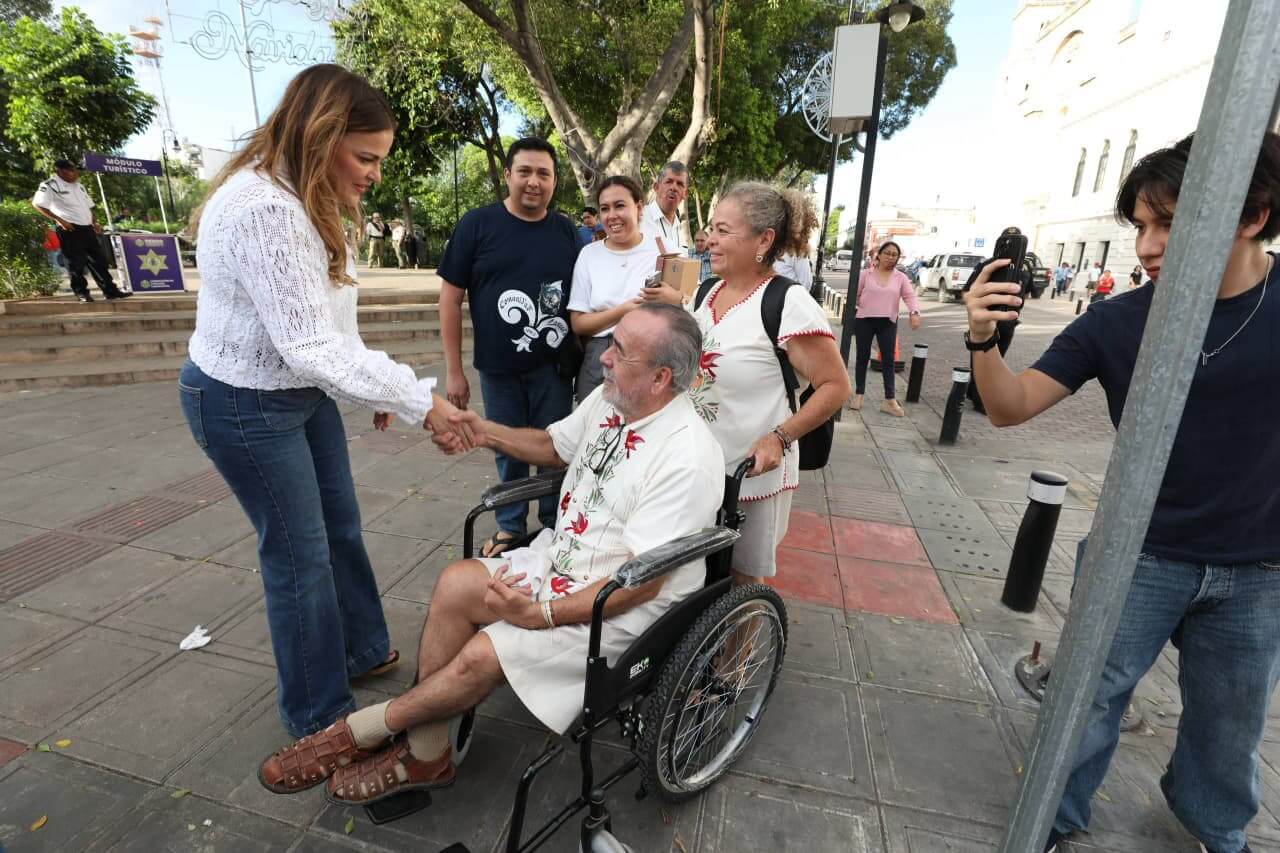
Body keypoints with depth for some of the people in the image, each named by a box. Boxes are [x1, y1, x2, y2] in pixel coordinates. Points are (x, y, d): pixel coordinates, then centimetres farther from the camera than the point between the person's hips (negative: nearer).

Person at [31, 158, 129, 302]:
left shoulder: (78, 186, 17)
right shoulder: (50, 185, -7)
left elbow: (88, 206, 24)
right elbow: (37, 204, -13)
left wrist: (94, 223, 11)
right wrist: (59, 220, -18)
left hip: (87, 228, 7)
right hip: (70, 230, -7)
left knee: (99, 259, 5)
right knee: (77, 263, -4)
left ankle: (110, 290, 8)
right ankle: (81, 292, 3)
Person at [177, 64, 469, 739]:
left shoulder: (306, 201, 5)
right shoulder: (262, 209, -27)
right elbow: (311, 346, -31)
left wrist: (373, 390, 7)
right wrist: (419, 402, -26)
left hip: (303, 388, 9)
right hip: (243, 404, -9)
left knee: (341, 526, 18)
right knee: (301, 552, 2)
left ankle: (363, 650, 40)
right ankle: (318, 715, 24)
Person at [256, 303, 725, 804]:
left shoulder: (687, 459, -27)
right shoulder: (610, 398, -2)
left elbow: (642, 582, -25)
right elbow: (555, 446, 16)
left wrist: (541, 614, -25)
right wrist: (488, 434, 1)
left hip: (625, 608, -7)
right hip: (560, 562, 7)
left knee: (483, 654, -17)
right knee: (455, 584, -12)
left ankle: (358, 732, 11)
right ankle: (424, 754, 2)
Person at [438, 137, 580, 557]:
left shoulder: (566, 231, 4)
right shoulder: (477, 223, -2)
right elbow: (451, 296, -2)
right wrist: (453, 369, -4)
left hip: (553, 366, 1)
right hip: (498, 367, -1)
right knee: (508, 451, 12)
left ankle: (554, 526, 31)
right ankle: (510, 526, 33)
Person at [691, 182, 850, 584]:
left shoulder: (789, 304, -19)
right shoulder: (709, 291, 4)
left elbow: (835, 386, -17)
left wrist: (780, 438, -23)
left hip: (752, 472, -7)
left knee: (741, 578, 14)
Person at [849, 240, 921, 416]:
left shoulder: (901, 277, 3)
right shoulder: (865, 274, 1)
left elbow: (910, 296, -6)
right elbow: (854, 294, 5)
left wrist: (914, 312, -23)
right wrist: (851, 314, 3)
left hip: (888, 323, 1)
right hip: (864, 320, -1)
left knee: (888, 359, 0)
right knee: (863, 357, 7)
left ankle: (890, 400, 3)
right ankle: (858, 394, 17)